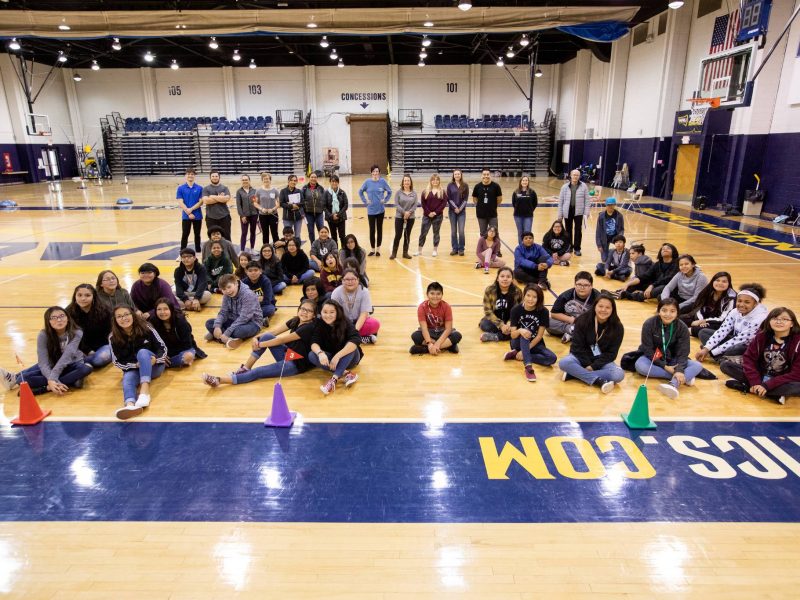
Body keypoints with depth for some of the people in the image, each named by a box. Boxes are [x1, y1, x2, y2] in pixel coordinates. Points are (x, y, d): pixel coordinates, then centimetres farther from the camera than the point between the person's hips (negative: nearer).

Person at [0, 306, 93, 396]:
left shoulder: (76, 333, -20)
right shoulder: (43, 335, -16)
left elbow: (66, 357, -29)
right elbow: (43, 362, -23)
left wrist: (52, 380, -39)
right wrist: (51, 380, -39)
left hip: (71, 365, -1)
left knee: (85, 368, -36)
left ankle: (46, 387, -28)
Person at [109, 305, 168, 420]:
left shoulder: (146, 328, -10)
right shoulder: (113, 338, -7)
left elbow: (163, 347, -6)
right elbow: (117, 361, -5)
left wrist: (155, 359, -26)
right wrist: (135, 365, -21)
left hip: (154, 366, -1)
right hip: (132, 369, 1)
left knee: (142, 352, -30)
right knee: (127, 378, -32)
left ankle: (144, 392, -51)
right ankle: (130, 405, -67)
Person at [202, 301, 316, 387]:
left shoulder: (308, 327, -20)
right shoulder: (295, 320, 5)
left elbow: (282, 339, -18)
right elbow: (274, 332, -2)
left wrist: (260, 345, -12)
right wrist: (257, 339, -19)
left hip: (297, 363, -8)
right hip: (287, 354, 8)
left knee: (258, 372, -17)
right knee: (266, 336, -10)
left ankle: (218, 380, -21)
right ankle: (245, 368, -4)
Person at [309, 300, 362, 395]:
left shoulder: (345, 323, -20)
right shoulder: (319, 323, -11)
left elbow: (355, 341, -36)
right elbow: (314, 342, -22)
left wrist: (337, 356, -45)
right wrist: (320, 353, -45)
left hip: (348, 357, -2)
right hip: (329, 358, 3)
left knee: (350, 346, -33)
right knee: (311, 355, -25)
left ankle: (334, 378, -41)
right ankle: (346, 374, -34)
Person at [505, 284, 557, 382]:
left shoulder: (543, 312, -14)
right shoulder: (516, 310, -14)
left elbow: (539, 336, -14)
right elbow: (513, 335, -16)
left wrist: (525, 350, -21)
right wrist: (520, 331, -40)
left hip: (535, 343, 1)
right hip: (519, 343, -1)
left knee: (552, 358, -27)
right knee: (524, 334, -35)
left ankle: (517, 355, -18)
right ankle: (528, 367, -42)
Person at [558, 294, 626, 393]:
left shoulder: (617, 327, -9)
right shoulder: (583, 320, -12)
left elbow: (611, 353, -8)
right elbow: (577, 347, -10)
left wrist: (594, 366, -19)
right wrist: (587, 364, -19)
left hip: (602, 361, 1)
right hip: (582, 357, -1)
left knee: (619, 375, -30)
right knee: (563, 363, -32)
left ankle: (576, 373, -27)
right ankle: (599, 381, -33)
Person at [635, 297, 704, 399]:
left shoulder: (682, 328, -11)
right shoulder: (649, 324, -16)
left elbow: (682, 353, -15)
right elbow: (648, 349, -15)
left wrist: (679, 370, -33)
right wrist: (664, 366, -23)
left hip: (672, 360, 2)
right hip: (653, 358, -2)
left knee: (697, 366, -21)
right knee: (640, 365, -34)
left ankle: (673, 384, -47)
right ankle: (685, 377, -28)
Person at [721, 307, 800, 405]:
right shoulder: (762, 335, -7)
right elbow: (749, 358, -7)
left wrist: (767, 385, -26)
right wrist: (755, 383, -21)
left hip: (782, 381, -4)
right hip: (760, 375, 4)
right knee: (725, 365, -13)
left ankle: (745, 386, -25)